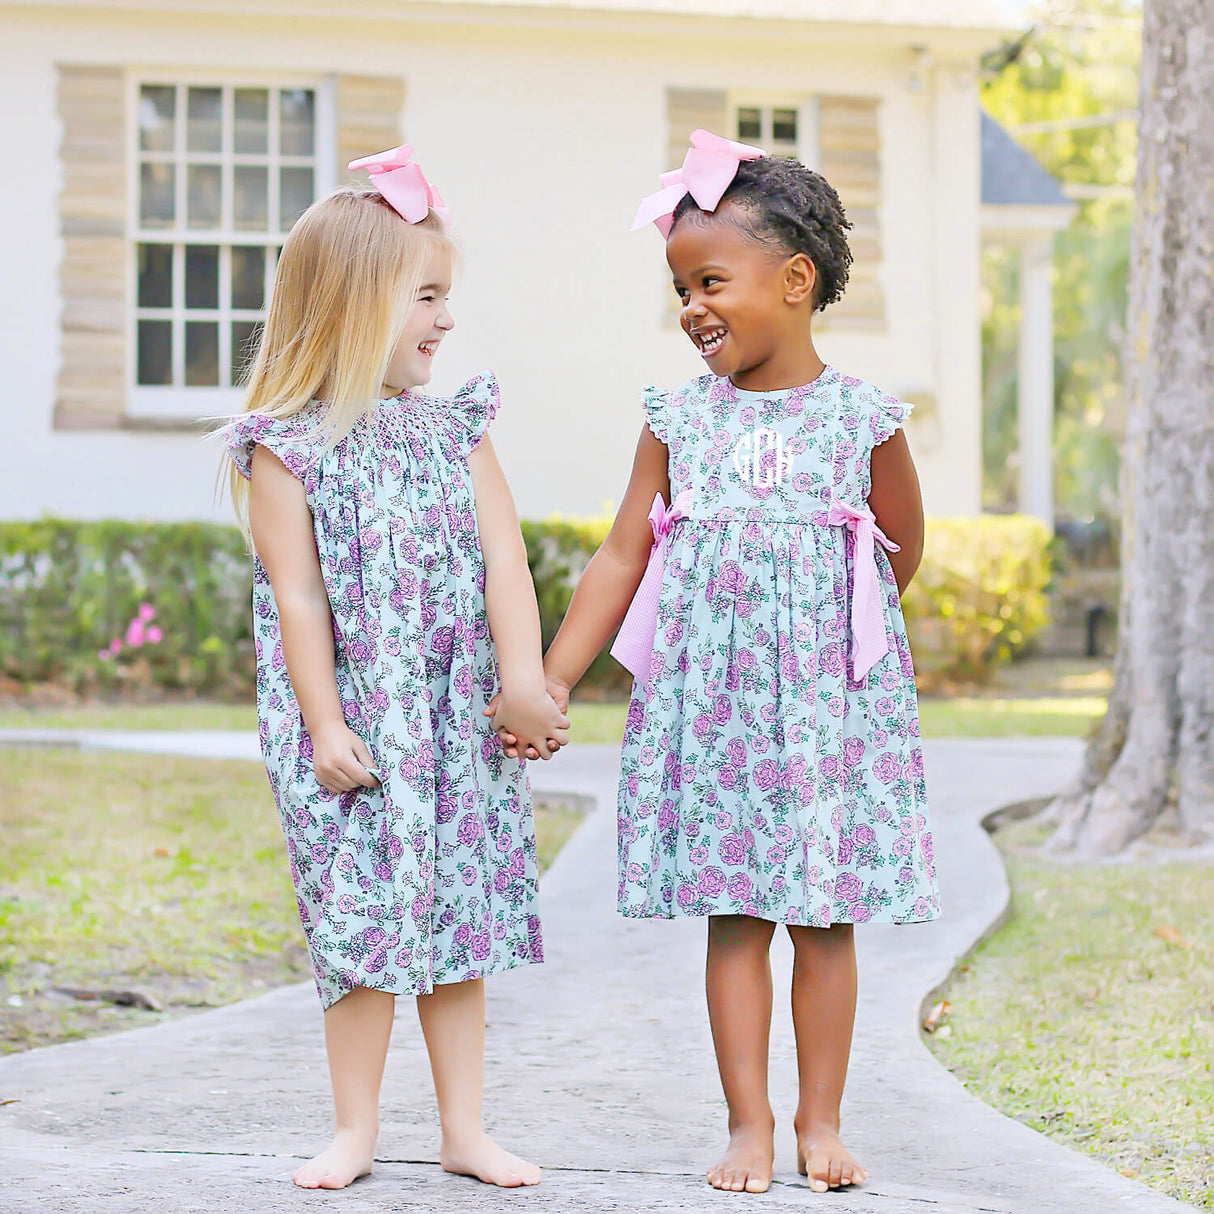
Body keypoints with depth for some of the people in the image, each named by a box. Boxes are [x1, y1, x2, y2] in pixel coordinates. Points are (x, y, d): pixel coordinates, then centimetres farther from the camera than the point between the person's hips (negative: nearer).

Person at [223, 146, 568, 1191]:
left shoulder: (457, 430, 7)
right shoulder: (286, 448, -5)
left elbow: (505, 562, -2)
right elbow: (298, 598, -8)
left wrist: (524, 683, -13)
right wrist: (325, 727, -12)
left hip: (459, 719, 4)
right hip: (354, 721, -4)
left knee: (460, 910, 7)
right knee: (363, 917, -1)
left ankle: (466, 1131, 16)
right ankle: (356, 1133, 12)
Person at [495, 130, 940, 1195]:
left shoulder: (864, 420, -1)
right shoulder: (679, 424, 4)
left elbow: (902, 550, 14)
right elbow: (622, 560, 6)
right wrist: (554, 684, 2)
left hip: (827, 700, -1)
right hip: (708, 699, 1)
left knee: (824, 916, 3)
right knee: (732, 917, 3)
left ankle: (822, 1122, 14)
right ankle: (750, 1125, 10)